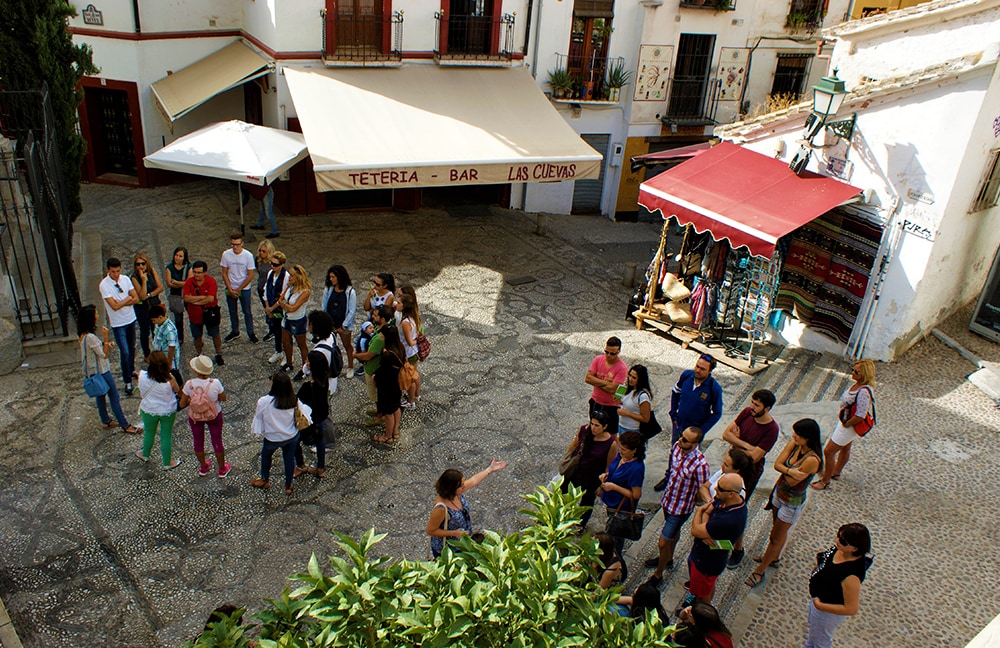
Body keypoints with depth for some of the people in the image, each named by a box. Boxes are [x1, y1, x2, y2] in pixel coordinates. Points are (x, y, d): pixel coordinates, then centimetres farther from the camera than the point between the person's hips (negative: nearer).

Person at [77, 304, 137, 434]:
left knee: (101, 395, 23)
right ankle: (125, 426, 9)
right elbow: (104, 355, -22)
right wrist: (105, 338, -27)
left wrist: (106, 344, -4)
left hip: (92, 372, 10)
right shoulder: (90, 337, -30)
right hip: (101, 372, -10)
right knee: (114, 398, 1)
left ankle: (105, 421, 39)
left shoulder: (83, 335, -1)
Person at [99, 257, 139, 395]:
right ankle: (127, 382, 4)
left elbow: (136, 299, -5)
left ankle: (131, 370, 44)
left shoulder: (125, 279, -4)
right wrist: (128, 299, -11)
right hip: (118, 323, -5)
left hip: (130, 319, 5)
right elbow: (115, 306, -24)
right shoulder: (104, 285, -19)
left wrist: (121, 303, -17)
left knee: (131, 348, 21)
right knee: (124, 352, -7)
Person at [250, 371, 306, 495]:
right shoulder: (293, 400, -20)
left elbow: (258, 417, -14)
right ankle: (288, 486, 38)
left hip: (273, 438, -2)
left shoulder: (264, 402, -29)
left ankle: (265, 480, 49)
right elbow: (303, 411, -6)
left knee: (266, 455, 28)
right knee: (289, 459, 22)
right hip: (292, 436, 2)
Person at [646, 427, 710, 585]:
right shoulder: (677, 446, -14)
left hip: (681, 508, -6)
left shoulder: (700, 464, -34)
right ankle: (668, 558, 55)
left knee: (662, 543, 3)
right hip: (667, 499, 6)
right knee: (674, 531, 31)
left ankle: (658, 574, 28)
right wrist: (668, 492, 13)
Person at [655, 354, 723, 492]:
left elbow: (717, 413, -12)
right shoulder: (686, 375, -15)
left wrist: (701, 431, -14)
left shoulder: (714, 388, -24)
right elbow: (675, 393, 4)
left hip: (695, 429, -3)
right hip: (678, 424, 4)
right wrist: (673, 414, 1)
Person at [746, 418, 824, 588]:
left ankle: (760, 571, 29)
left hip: (792, 503, -7)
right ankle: (774, 557, 53)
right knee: (778, 529, 29)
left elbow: (791, 482, -27)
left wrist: (785, 470, -11)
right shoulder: (794, 444, -13)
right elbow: (777, 464, -15)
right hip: (779, 492, 7)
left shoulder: (812, 460, -34)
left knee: (776, 537, 12)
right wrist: (790, 471, -33)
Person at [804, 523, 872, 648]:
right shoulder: (840, 548, -21)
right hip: (818, 597, 7)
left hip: (827, 610, -7)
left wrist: (820, 605, -27)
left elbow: (851, 609, -32)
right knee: (814, 630, 36)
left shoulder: (851, 575, -42)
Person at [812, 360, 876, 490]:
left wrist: (846, 424, -20)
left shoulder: (863, 392, -34)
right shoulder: (857, 384, -7)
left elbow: (859, 416, -33)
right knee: (845, 447, 29)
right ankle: (836, 472, 52)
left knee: (829, 451, 0)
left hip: (850, 427, -9)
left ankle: (825, 481, 16)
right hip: (845, 421, 9)